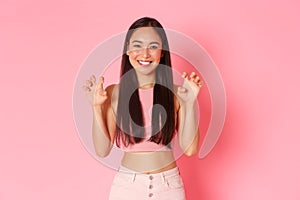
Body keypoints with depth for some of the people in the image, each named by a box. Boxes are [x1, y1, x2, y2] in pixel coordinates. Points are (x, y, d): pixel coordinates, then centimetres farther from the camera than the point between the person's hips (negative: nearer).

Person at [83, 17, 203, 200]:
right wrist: (97, 107, -15)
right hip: (126, 185, 0)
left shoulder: (176, 93, -6)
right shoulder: (113, 94, -5)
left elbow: (190, 149, -9)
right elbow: (102, 150, -5)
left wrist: (190, 103, -16)